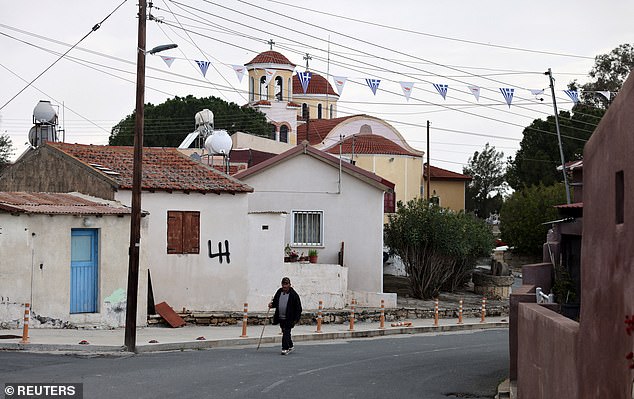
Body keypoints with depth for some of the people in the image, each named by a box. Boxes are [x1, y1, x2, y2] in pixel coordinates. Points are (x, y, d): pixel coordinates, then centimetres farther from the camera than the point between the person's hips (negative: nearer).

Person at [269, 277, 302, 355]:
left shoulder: (293, 294, -10)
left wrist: (296, 319, -12)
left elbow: (298, 308, -8)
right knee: (285, 333, 17)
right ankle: (290, 346, 33)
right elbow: (275, 302, 21)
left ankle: (285, 348, -5)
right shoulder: (279, 292, 6)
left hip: (289, 319, -6)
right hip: (280, 318, 6)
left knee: (286, 333, -10)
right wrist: (272, 305, -3)